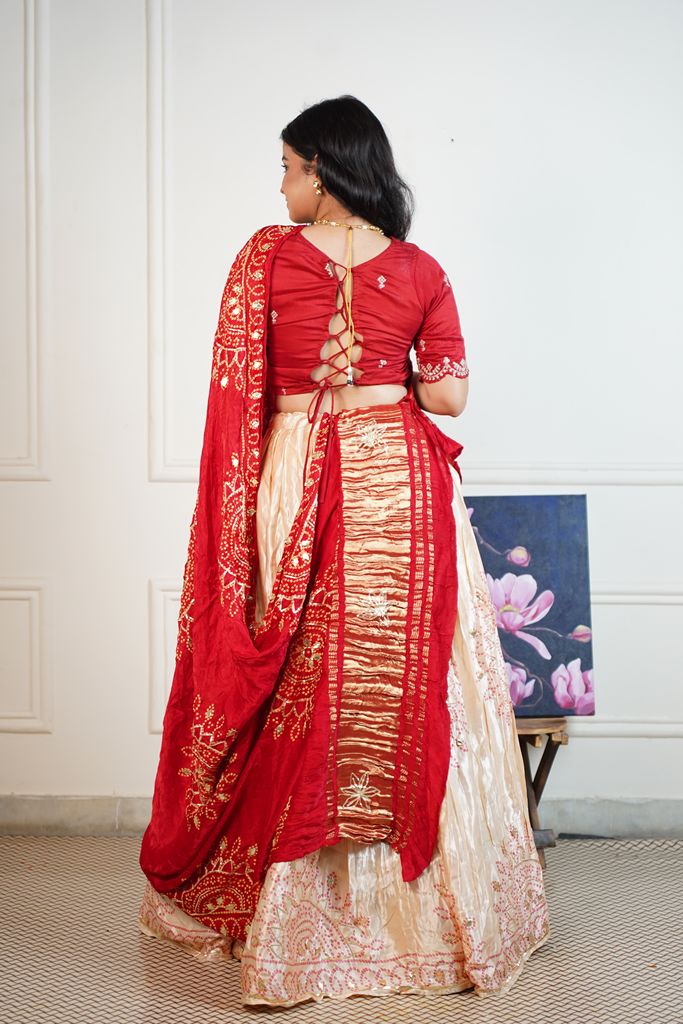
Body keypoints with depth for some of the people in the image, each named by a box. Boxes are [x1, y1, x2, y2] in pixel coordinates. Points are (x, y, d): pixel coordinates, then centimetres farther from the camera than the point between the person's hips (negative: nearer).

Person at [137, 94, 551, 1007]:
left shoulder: (266, 255, -3)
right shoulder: (421, 272, 0)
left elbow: (240, 388, -5)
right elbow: (450, 394, 0)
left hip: (295, 480, -1)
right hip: (400, 484, 1)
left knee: (297, 693, 8)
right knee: (410, 690, 9)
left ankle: (295, 925, 17)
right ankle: (430, 912, 19)